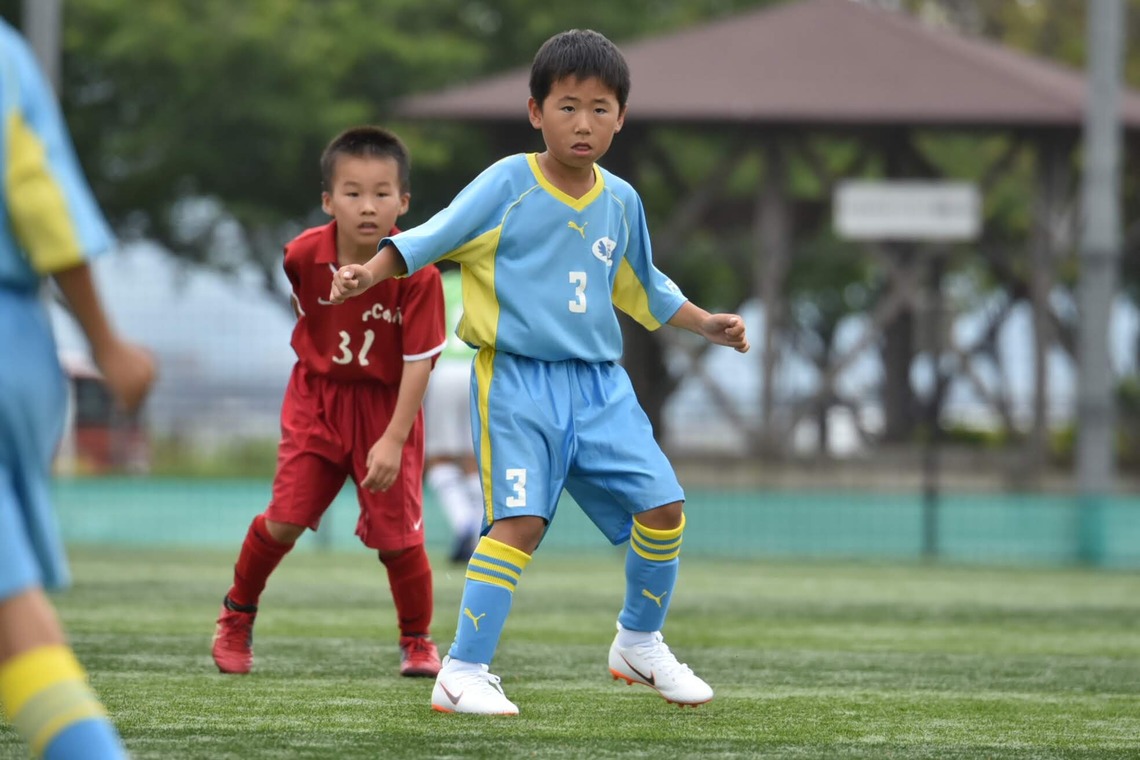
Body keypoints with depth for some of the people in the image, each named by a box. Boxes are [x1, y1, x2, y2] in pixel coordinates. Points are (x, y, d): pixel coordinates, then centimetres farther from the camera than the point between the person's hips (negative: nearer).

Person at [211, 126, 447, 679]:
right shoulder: (303, 255, -14)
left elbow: (419, 362, -21)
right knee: (285, 520, -5)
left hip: (385, 405, -2)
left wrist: (393, 440, -25)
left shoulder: (416, 274, -23)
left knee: (397, 534, -2)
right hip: (317, 399, 2)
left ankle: (418, 642, 20)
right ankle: (237, 614, 20)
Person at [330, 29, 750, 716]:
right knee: (521, 519, -18)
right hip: (518, 380, -5)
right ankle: (463, 674, -12)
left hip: (600, 383, 5)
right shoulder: (509, 184, -6)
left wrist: (705, 324, 24)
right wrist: (368, 275, -22)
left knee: (662, 506, -1)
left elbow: (643, 288, 27)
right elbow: (432, 237, -8)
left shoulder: (621, 202, 10)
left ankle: (640, 644, 23)